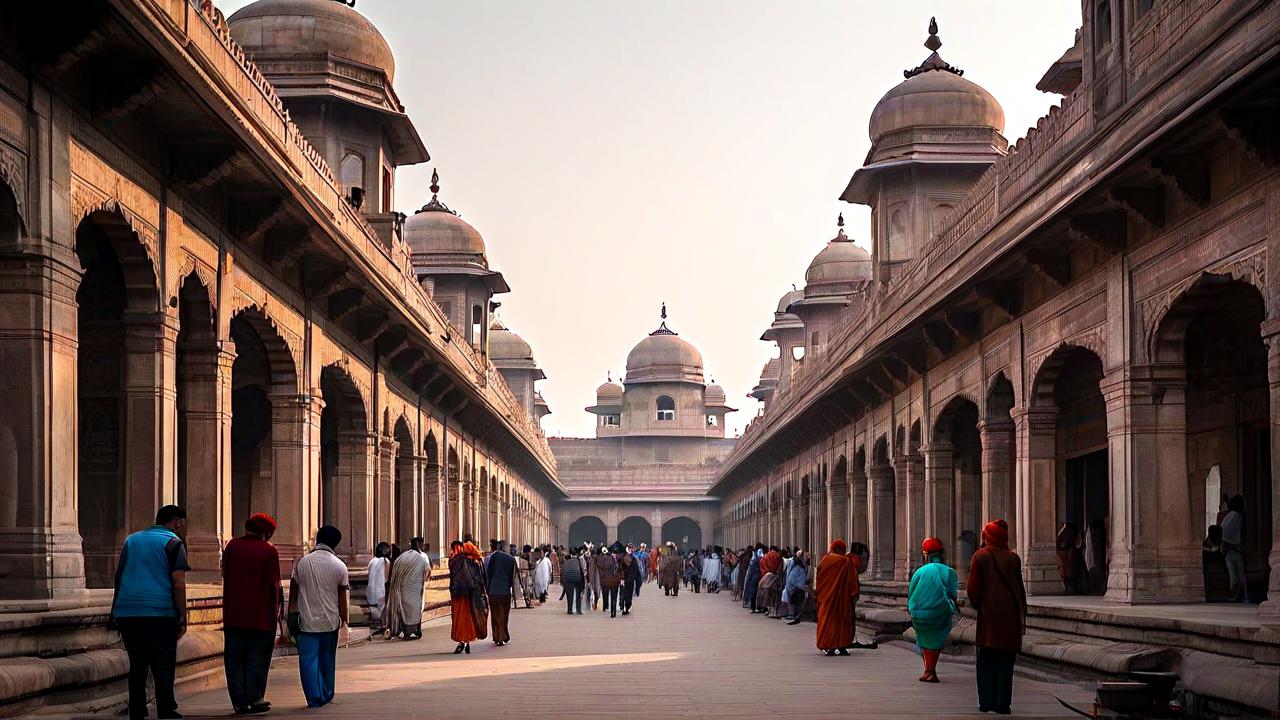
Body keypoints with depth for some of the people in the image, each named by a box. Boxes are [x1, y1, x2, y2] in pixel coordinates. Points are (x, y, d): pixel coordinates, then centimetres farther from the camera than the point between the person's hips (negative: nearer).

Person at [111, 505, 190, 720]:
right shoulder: (173, 542, -1)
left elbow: (119, 577, 20)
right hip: (160, 613, -5)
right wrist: (183, 616, -5)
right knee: (163, 667, 1)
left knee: (137, 666, 12)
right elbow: (178, 583, -10)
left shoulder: (131, 540, 18)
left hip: (126, 612, 5)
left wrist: (116, 613, 24)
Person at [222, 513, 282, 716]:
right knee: (257, 658, 7)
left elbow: (225, 576, 10)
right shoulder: (268, 550, -8)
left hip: (233, 614, 3)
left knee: (234, 659, 7)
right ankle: (255, 698, 4)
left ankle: (239, 702, 5)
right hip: (261, 615, -3)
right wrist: (275, 611, 1)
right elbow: (273, 585, -7)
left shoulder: (232, 546, 3)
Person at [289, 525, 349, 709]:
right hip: (330, 621, 2)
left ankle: (315, 698, -5)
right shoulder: (339, 566, -3)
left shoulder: (302, 562, -3)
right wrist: (344, 620, 9)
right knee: (327, 660, 16)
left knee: (308, 659, 1)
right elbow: (342, 598, -1)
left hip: (307, 620, -2)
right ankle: (327, 695, 25)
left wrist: (291, 614, 13)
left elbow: (293, 591, 3)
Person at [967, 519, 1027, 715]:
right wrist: (1023, 616, 10)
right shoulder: (1013, 558, 2)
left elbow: (973, 588, -5)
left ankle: (986, 701, 5)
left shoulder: (980, 557, -3)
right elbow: (1020, 589, 4)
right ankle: (1002, 702, 2)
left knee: (986, 658, 8)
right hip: (1010, 613, 1)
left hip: (989, 613, -1)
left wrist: (976, 605, 13)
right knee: (1006, 658, 5)